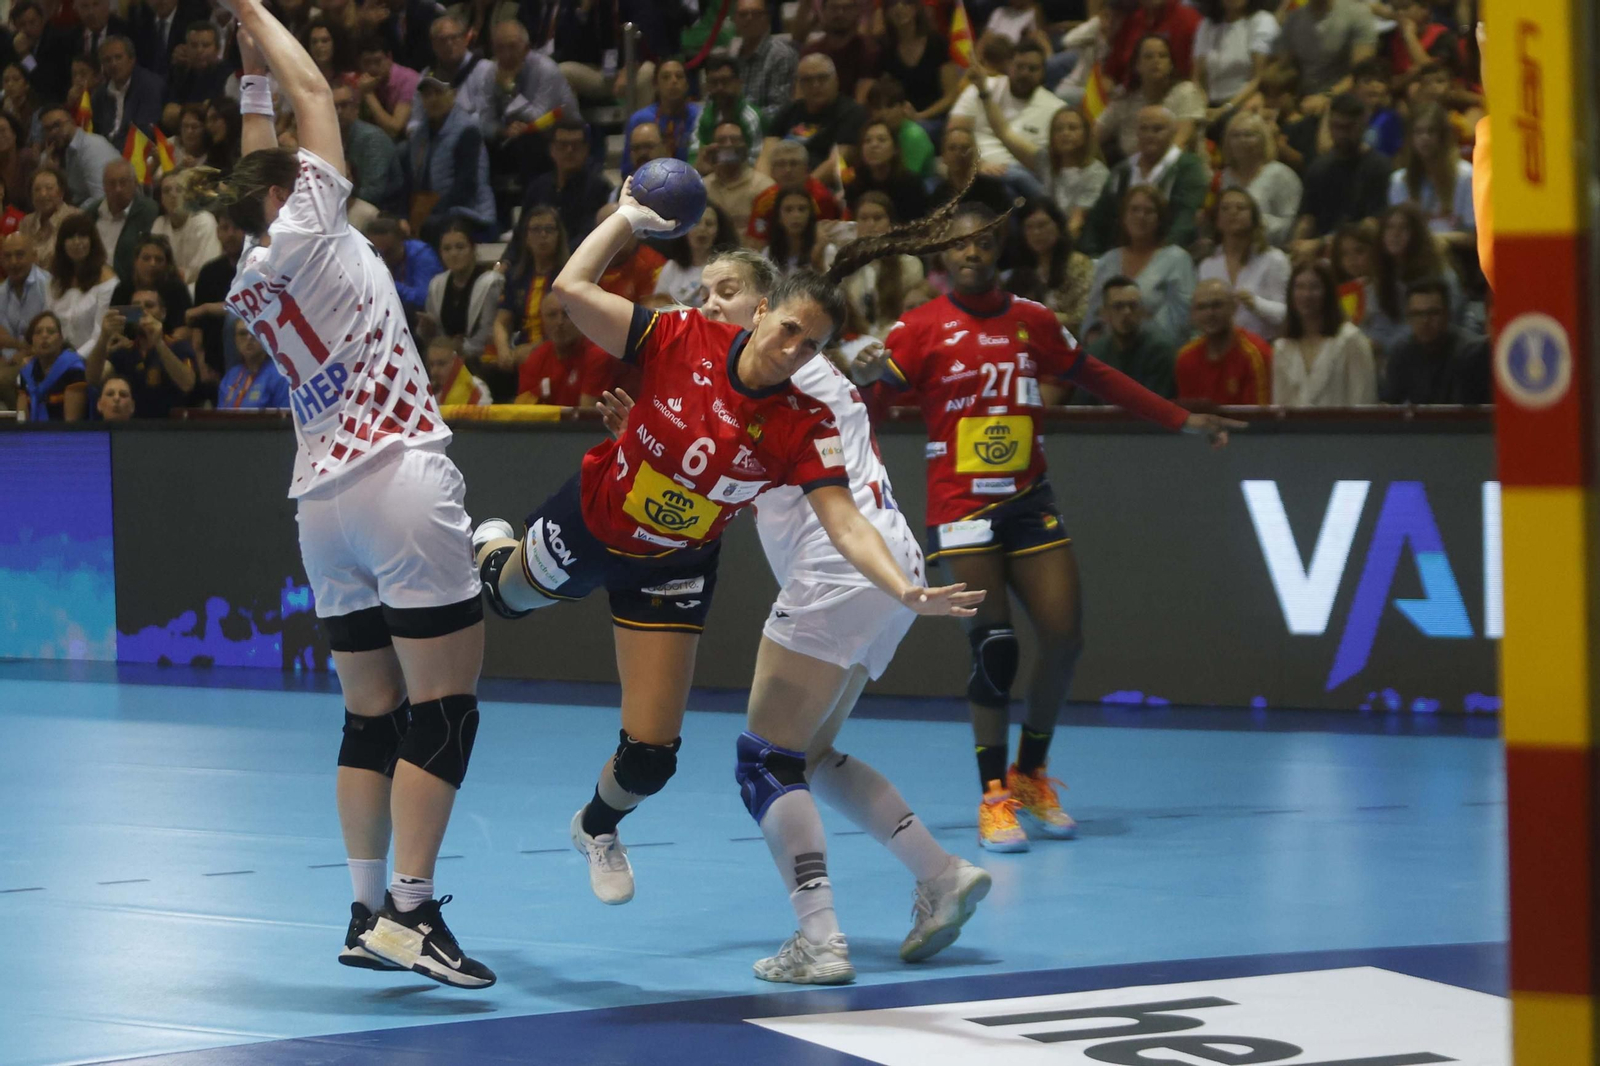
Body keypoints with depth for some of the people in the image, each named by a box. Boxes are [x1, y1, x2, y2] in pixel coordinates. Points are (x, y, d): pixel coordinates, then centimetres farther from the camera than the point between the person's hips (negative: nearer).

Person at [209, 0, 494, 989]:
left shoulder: (248, 287, 14)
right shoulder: (305, 231, -2)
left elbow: (261, 146, 29)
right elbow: (313, 89, 6)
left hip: (323, 501, 8)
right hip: (401, 482, -8)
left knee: (373, 714, 12)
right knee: (445, 705, -7)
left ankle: (368, 913, 12)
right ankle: (411, 910, -13)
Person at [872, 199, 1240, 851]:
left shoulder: (1032, 321, 8)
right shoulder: (920, 328, -4)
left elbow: (1096, 379, 19)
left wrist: (1182, 421, 21)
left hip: (1029, 499, 4)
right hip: (961, 504, -4)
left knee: (1064, 637, -3)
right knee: (994, 646, -11)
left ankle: (1030, 774, 19)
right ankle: (994, 797, 2)